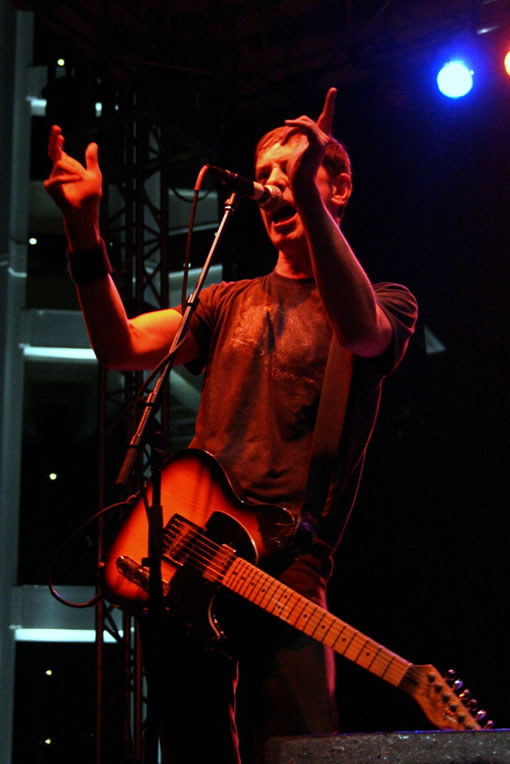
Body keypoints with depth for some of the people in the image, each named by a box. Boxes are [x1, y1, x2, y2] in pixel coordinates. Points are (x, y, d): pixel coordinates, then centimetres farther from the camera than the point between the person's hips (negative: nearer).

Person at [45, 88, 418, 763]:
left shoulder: (387, 302, 8)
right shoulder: (229, 303, 22)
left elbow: (359, 329, -19)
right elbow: (121, 346, 7)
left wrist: (306, 194, -32)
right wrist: (84, 233, -8)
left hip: (285, 560, -5)